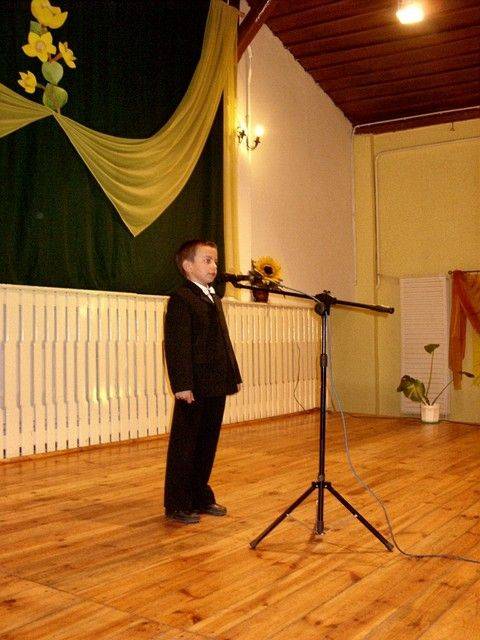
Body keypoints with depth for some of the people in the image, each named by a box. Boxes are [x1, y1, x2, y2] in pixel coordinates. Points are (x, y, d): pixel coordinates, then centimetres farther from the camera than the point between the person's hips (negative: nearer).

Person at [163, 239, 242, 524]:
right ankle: (178, 505, 11)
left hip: (216, 386, 9)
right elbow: (177, 345, -17)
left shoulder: (214, 299, 19)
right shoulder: (181, 299, -10)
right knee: (184, 446, 2)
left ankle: (201, 497, 27)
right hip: (194, 388, -8)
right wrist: (182, 385, -22)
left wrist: (234, 375, 16)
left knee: (208, 445, 15)